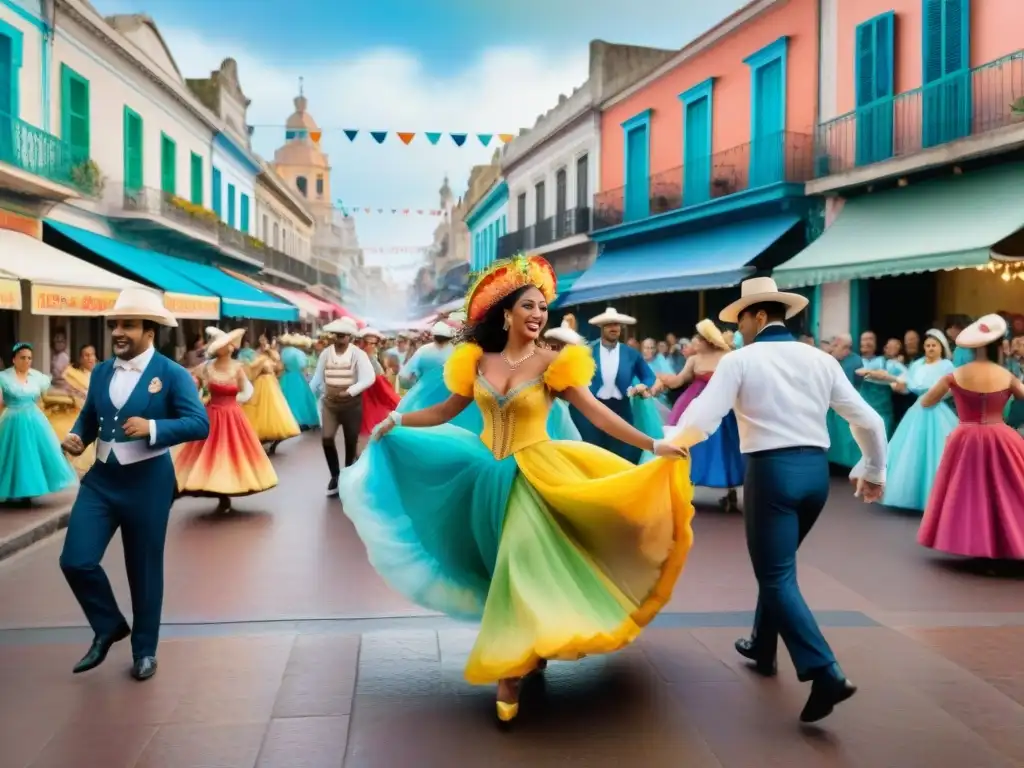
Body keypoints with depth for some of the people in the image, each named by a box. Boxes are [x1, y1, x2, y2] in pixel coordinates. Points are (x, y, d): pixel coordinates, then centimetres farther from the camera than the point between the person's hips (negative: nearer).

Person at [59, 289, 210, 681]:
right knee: (76, 560, -4)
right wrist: (77, 436, -2)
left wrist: (153, 428, -31)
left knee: (144, 570, 8)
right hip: (100, 479, 5)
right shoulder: (101, 372, 7)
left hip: (147, 483, -5)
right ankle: (109, 627, 23)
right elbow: (89, 416, 20)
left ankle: (144, 650, 28)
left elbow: (200, 424, -18)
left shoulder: (172, 374, -10)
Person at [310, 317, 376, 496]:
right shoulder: (326, 353, 0)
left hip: (352, 404, -2)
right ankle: (335, 475, 8)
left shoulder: (358, 354, -11)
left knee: (351, 442, 6)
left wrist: (349, 392, -25)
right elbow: (318, 377, 8)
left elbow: (369, 378, -19)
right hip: (329, 403, 2)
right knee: (327, 438, -11)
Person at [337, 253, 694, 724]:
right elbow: (447, 410, 10)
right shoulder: (478, 360, 0)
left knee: (523, 564, -3)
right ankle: (522, 654, 27)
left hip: (532, 476, -3)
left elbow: (596, 412, -16)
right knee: (508, 566, 11)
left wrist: (651, 445, -24)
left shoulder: (552, 362, -10)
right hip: (487, 473, 4)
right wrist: (399, 422, 5)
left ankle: (510, 671, 8)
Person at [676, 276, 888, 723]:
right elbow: (868, 421, 11)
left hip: (772, 471, -6)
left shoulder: (739, 360, -4)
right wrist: (874, 472, 25)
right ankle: (763, 646, 38)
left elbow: (701, 420, -13)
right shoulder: (820, 360, 9)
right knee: (776, 563, 24)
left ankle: (825, 674, -13)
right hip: (815, 470, 6)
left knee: (777, 576, 0)